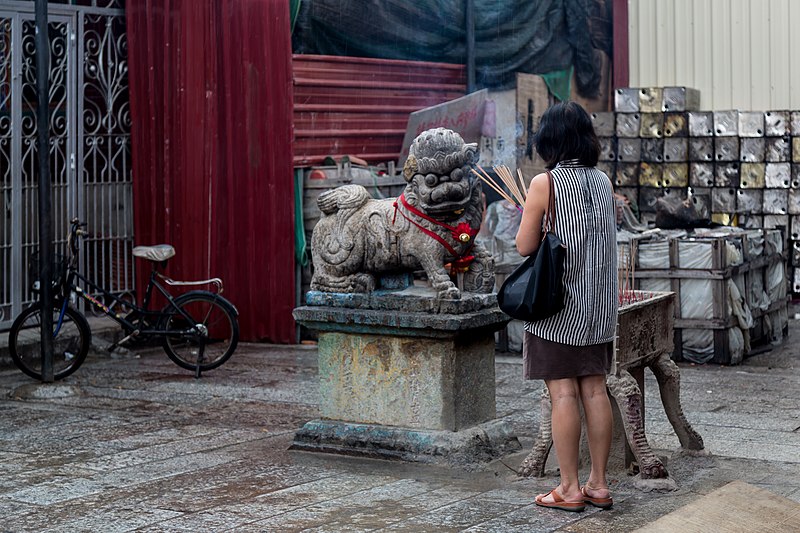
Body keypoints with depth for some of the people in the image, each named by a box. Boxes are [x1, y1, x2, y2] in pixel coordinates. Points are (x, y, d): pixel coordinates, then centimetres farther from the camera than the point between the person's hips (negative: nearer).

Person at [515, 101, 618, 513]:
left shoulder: (545, 184, -11)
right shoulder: (603, 182, 5)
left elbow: (525, 247, -8)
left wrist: (530, 219, 10)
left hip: (557, 307, -5)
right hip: (598, 306, 6)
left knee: (563, 393, -2)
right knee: (595, 390, 9)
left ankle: (570, 489, 2)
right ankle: (599, 484, 14)